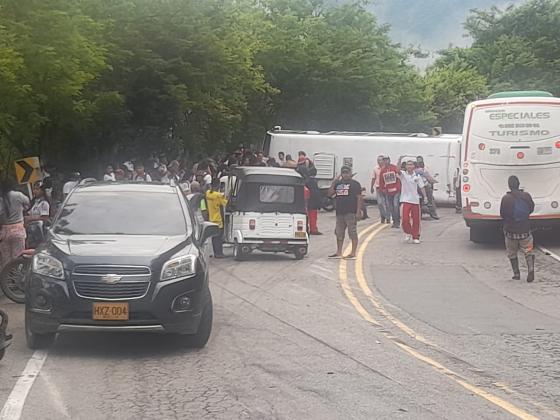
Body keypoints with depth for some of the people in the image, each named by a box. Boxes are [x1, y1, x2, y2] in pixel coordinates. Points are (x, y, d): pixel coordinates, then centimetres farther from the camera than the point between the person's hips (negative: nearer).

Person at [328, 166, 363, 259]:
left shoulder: (355, 184, -2)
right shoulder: (338, 184, 15)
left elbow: (359, 198, -7)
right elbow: (330, 194, 10)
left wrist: (358, 211, -15)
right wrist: (333, 183, -2)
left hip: (351, 213, -7)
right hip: (340, 212, 7)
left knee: (353, 233, -5)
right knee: (339, 233, 12)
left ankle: (353, 254, -5)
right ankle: (339, 253, 21)